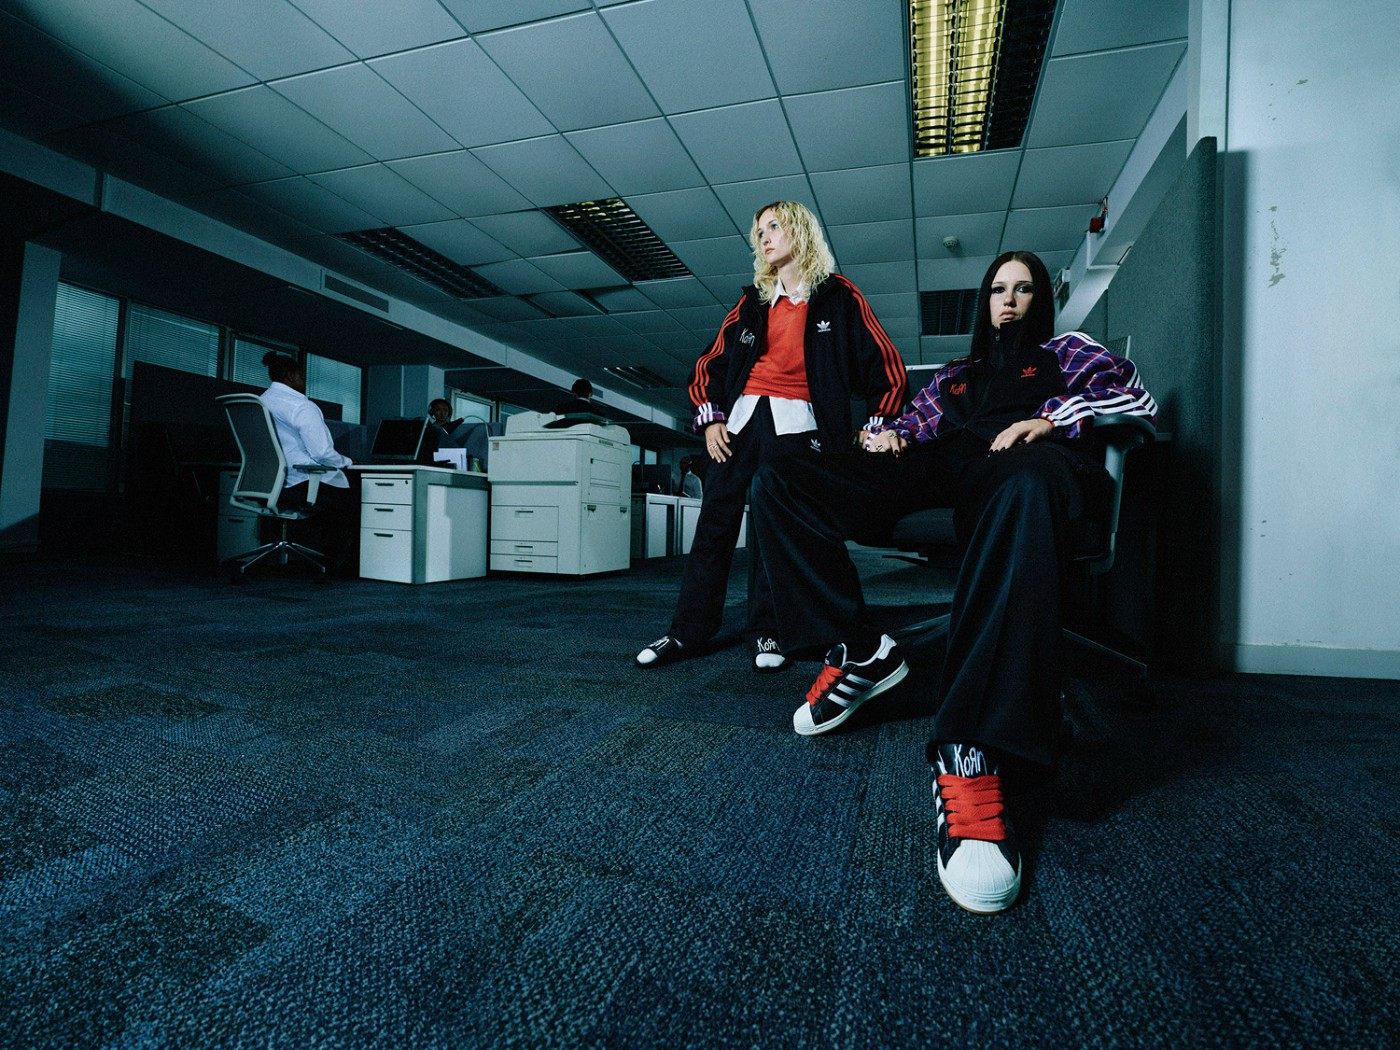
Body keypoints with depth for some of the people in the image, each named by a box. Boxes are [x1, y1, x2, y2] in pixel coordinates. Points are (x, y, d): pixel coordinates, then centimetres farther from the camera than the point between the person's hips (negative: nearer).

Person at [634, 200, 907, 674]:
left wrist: (875, 430, -3)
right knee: (714, 523, -2)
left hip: (794, 424, -4)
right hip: (741, 417, 4)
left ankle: (768, 633, 7)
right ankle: (689, 630, 4)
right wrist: (710, 418, 6)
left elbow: (887, 368, 4)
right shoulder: (753, 301, 18)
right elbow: (710, 364, 19)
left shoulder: (838, 296, 6)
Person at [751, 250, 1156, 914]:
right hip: (941, 470, 4)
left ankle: (969, 758, -55)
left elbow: (1137, 396, 14)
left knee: (1029, 487, -46)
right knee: (777, 484, -16)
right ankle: (858, 651, -18)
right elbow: (917, 422, 29)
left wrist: (1051, 417, -3)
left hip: (1017, 466, -4)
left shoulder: (1066, 353, 30)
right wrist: (888, 435, 4)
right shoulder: (955, 375, 39)